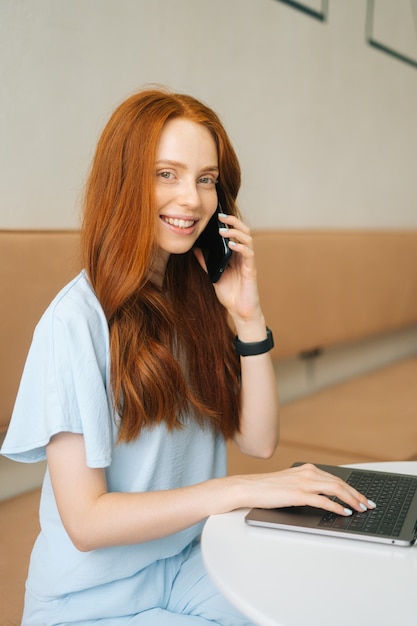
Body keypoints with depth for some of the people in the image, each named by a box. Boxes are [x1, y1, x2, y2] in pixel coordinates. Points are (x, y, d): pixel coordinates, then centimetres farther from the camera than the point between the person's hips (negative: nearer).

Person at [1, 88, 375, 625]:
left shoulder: (198, 297, -1)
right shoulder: (77, 320, -22)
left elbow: (259, 440, -3)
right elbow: (85, 520, -21)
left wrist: (248, 318, -14)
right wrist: (238, 490, -27)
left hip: (190, 563, 6)